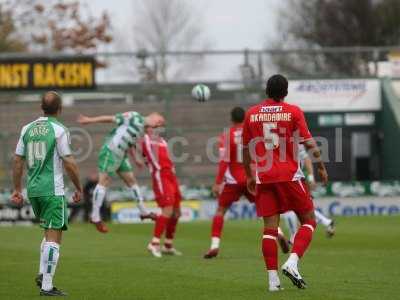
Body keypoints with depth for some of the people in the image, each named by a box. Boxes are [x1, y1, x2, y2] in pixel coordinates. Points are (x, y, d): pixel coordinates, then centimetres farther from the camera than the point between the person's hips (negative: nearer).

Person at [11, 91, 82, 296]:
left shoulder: (27, 129, 8)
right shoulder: (59, 130, -9)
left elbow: (18, 160, 10)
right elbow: (69, 163, -11)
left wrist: (17, 189, 17)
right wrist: (78, 188, 0)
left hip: (33, 189, 6)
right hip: (53, 190, -6)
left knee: (49, 232, 22)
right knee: (54, 236, -5)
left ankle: (43, 274, 11)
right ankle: (47, 286, -10)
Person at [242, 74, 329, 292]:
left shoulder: (251, 114, 7)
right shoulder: (293, 112, -3)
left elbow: (246, 149, 13)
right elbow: (309, 143, -6)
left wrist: (249, 176, 23)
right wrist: (321, 167, 5)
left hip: (264, 177, 3)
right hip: (289, 175, -3)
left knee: (270, 228, 4)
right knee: (308, 221, 9)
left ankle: (273, 279, -1)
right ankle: (292, 262, -12)